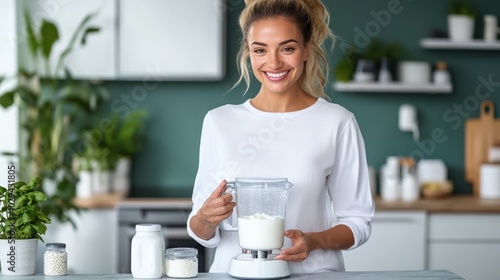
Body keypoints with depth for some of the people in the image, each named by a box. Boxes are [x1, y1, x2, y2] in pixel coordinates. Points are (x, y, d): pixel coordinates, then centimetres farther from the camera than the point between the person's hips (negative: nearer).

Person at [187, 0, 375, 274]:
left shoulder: (337, 123, 0)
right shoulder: (219, 122, 4)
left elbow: (357, 221, 6)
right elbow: (203, 234, 8)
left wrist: (315, 241, -11)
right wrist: (205, 219, -12)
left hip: (311, 272, -2)